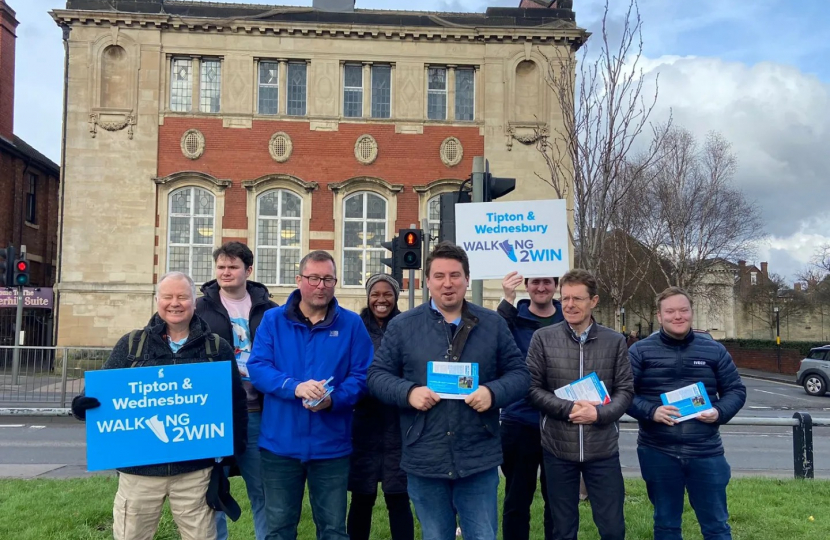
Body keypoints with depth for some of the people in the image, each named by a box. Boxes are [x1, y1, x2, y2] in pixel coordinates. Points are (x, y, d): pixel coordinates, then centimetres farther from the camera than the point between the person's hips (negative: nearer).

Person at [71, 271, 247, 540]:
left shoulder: (217, 347, 2)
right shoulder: (131, 344, 4)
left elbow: (235, 400, 4)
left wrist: (235, 444, -5)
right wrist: (85, 404, -18)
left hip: (195, 468, -1)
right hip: (139, 467, 1)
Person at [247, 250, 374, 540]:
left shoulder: (351, 324, 1)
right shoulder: (273, 320, 1)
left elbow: (361, 375, -3)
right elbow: (257, 367, -8)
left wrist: (332, 400, -21)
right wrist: (295, 387, -25)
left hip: (331, 445, 0)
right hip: (280, 443, 0)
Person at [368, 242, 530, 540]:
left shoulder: (493, 324, 4)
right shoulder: (402, 325, 2)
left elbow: (518, 373, 5)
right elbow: (377, 375, 3)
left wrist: (493, 392, -15)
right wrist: (408, 392, -16)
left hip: (479, 459, 0)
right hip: (424, 460, 0)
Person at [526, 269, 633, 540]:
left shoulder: (615, 341, 2)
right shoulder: (543, 338, -3)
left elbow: (625, 390, 1)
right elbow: (532, 388, -4)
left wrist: (599, 413, -17)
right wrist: (568, 408, -17)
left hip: (603, 449, 1)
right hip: (558, 448, 0)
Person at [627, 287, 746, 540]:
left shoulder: (714, 351, 5)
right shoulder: (640, 351, -2)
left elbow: (736, 390, 9)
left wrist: (720, 412, -11)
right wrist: (651, 411, -20)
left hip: (706, 453, 1)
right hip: (657, 453, -1)